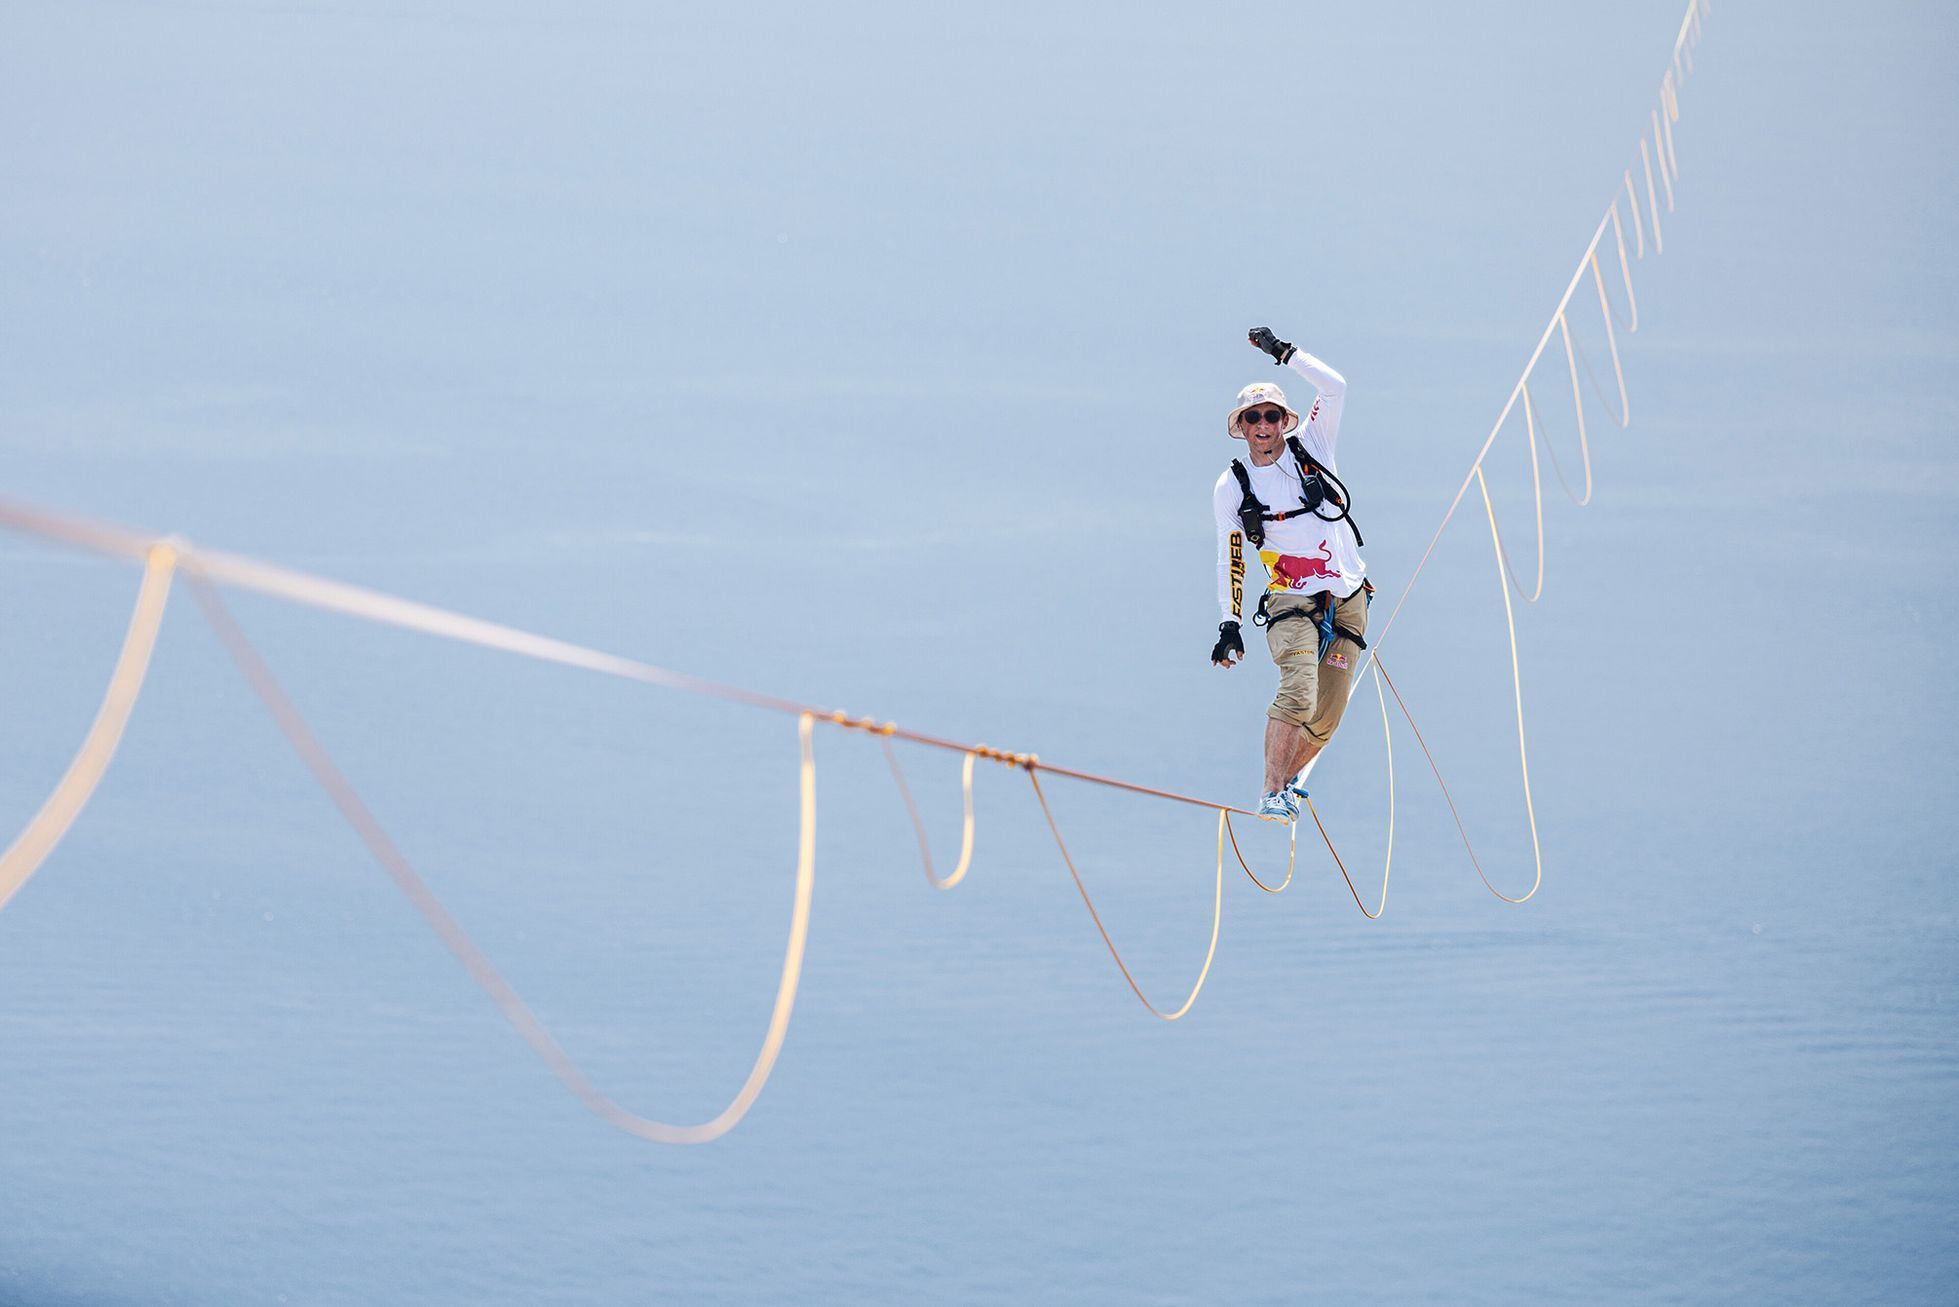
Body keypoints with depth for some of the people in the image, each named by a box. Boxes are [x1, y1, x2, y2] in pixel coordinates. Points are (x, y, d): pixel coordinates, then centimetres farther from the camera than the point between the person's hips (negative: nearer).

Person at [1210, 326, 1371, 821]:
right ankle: (1273, 793, -17)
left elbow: (1335, 387, -9)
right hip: (1292, 601, -2)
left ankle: (1292, 776, 30)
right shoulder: (1231, 487, 0)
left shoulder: (1310, 446, 3)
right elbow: (1230, 559, 4)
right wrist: (1229, 623, -2)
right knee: (1299, 695, -26)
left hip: (1349, 599, 2)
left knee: (1326, 717, 4)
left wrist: (1284, 351, -8)